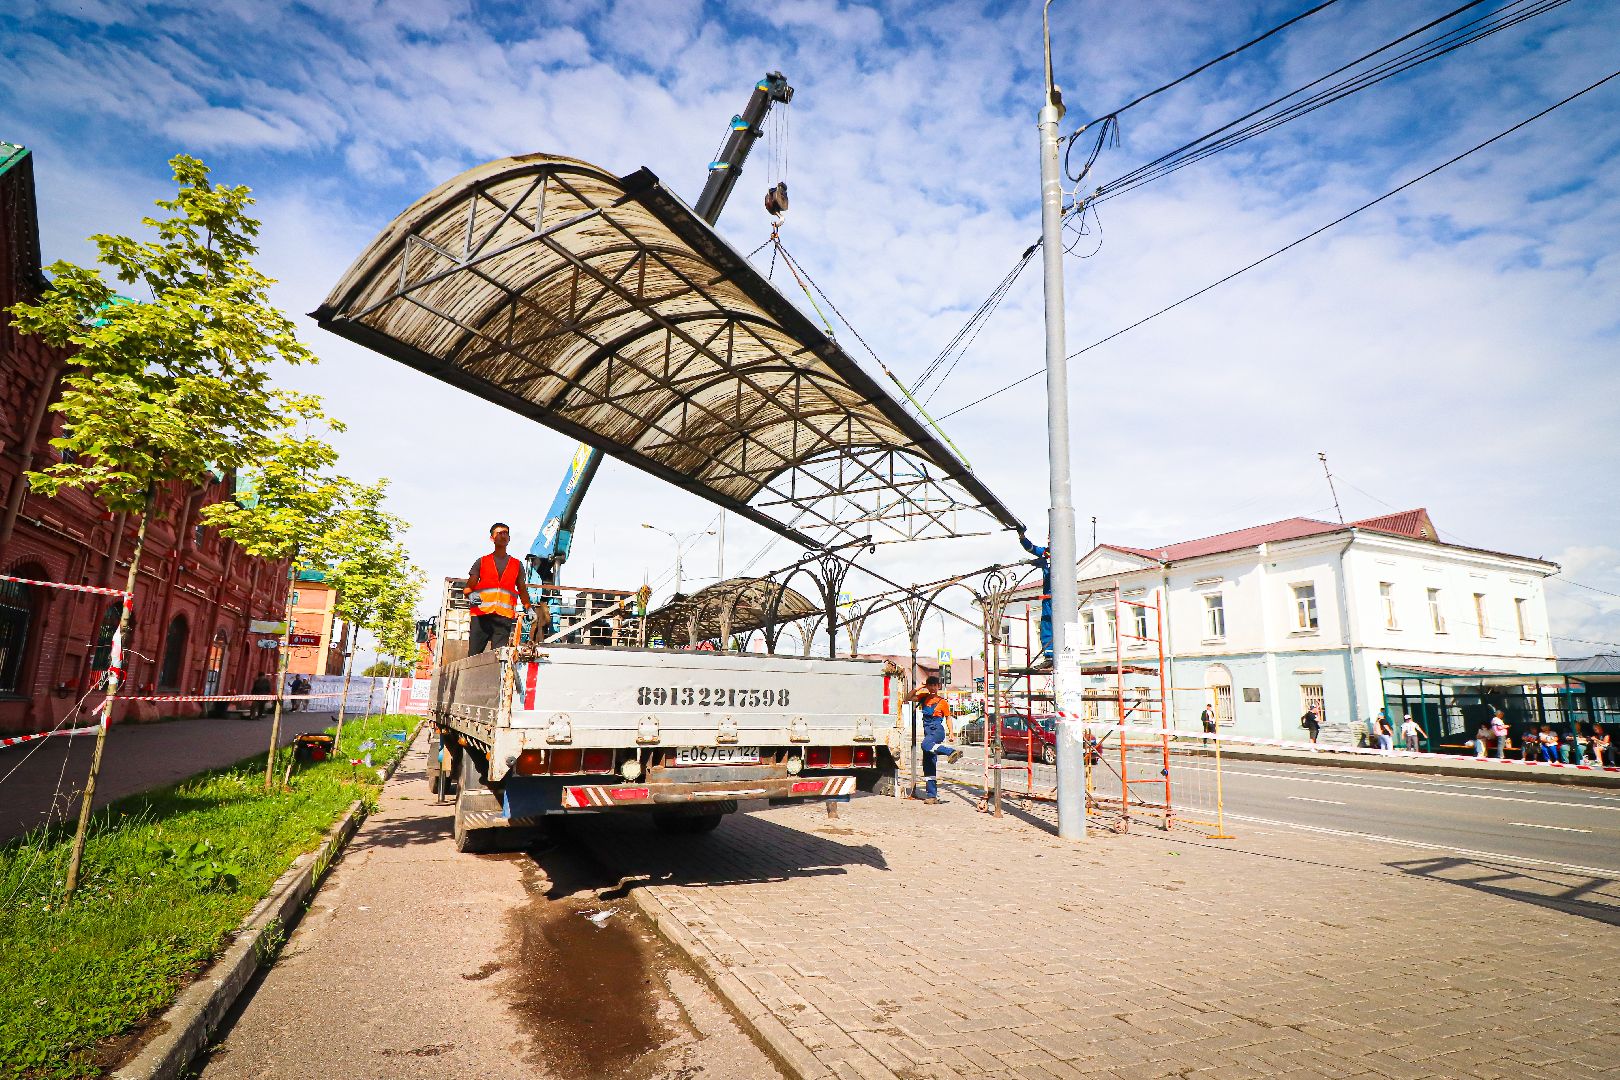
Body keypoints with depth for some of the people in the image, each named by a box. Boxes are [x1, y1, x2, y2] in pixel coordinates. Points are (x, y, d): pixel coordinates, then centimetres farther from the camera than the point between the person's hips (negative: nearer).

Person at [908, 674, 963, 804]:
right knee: (928, 766, 4)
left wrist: (951, 732, 0)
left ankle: (952, 752, -50)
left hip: (937, 730, -5)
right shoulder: (924, 697, 13)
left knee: (926, 744, -39)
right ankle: (932, 795, 8)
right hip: (928, 732, 5)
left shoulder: (942, 702, 3)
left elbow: (948, 718, 10)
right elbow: (908, 698, 9)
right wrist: (918, 688, 0)